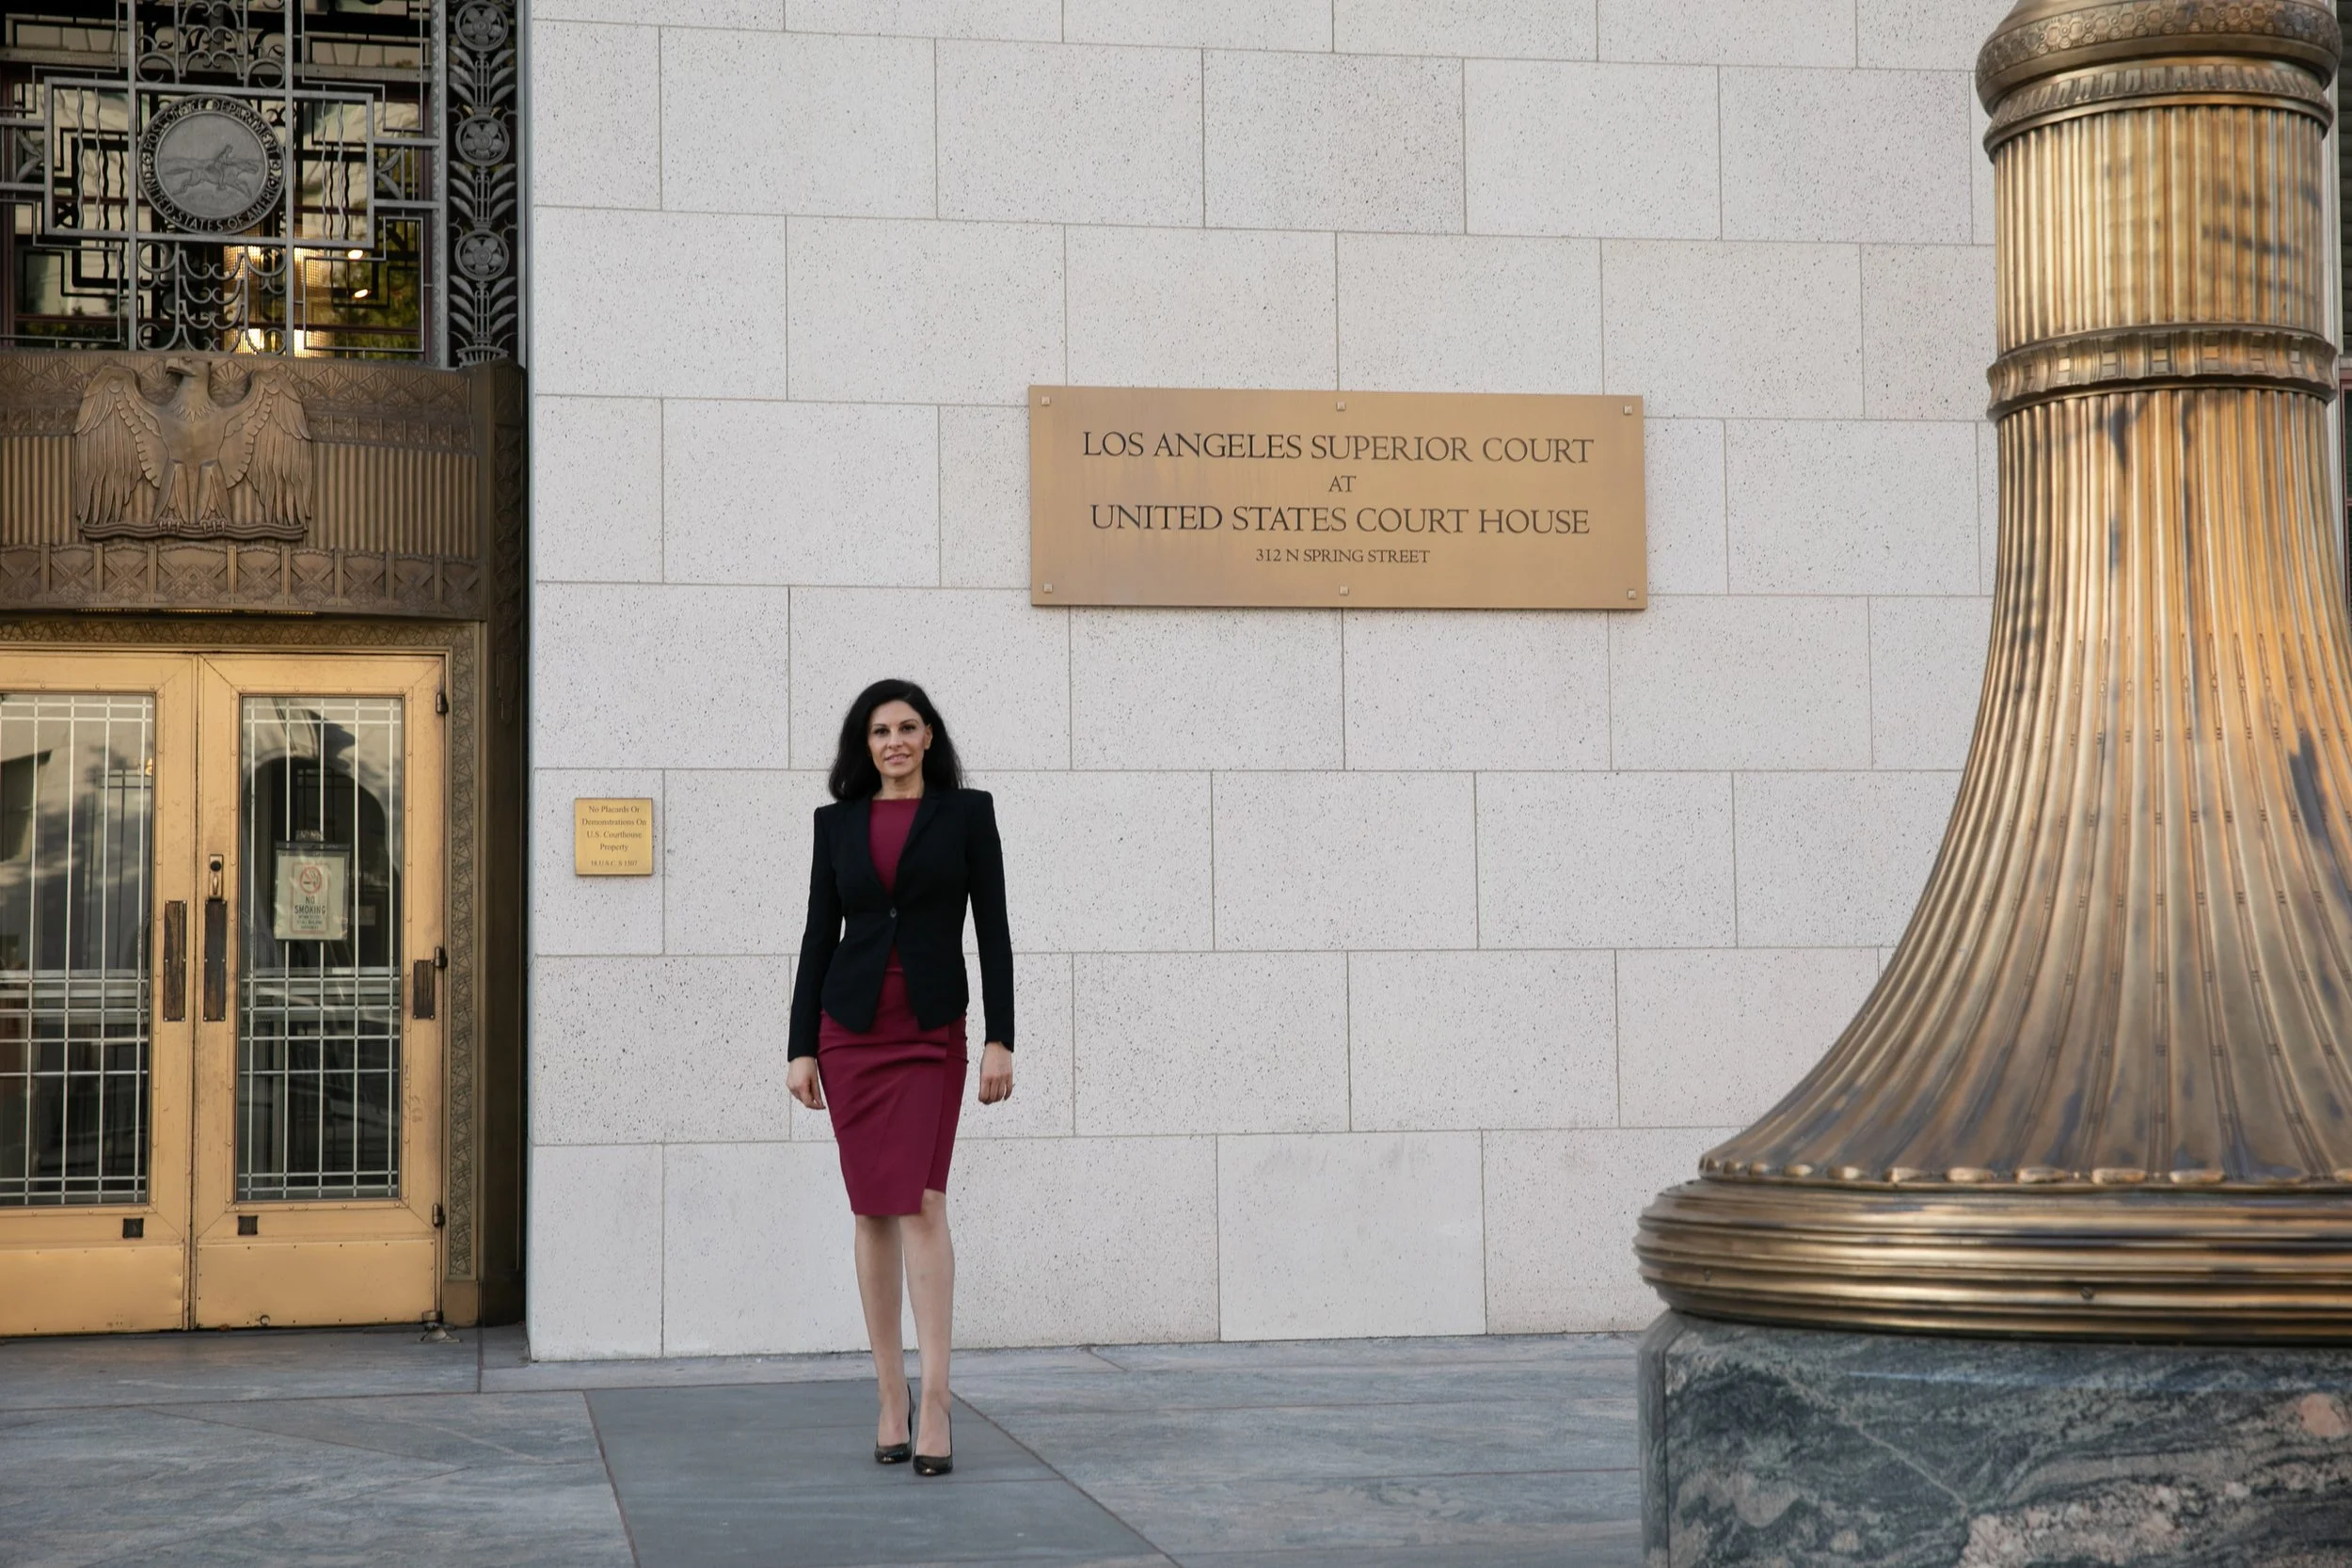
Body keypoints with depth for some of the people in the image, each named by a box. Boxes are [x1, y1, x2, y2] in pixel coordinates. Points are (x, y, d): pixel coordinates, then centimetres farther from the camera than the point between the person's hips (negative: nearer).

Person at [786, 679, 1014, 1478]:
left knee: (922, 1205, -13)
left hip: (932, 1032, -3)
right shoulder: (838, 821, 8)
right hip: (851, 1029, 3)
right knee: (874, 1212, 5)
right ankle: (891, 1401, 12)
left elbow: (993, 929, -1)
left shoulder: (967, 812, 2)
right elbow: (819, 934, 8)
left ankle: (934, 1404, -14)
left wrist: (1000, 1039, -8)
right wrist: (801, 1047, 3)